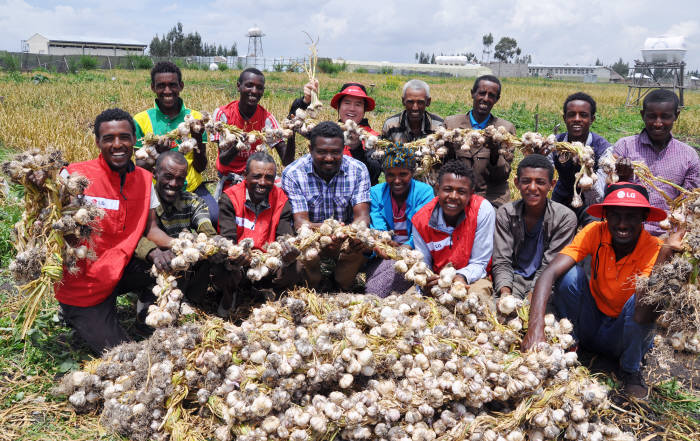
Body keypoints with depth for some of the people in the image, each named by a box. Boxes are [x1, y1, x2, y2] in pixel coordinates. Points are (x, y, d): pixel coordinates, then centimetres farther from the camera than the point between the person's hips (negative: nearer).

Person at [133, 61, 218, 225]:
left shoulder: (195, 118, 6)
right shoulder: (142, 120, 3)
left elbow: (201, 168, 4)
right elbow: (139, 166, 3)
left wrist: (197, 138, -13)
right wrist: (156, 153, -18)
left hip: (193, 187, 1)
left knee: (214, 217, -27)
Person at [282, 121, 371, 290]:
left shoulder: (358, 170, -7)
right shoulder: (292, 173, -13)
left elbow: (362, 216, -15)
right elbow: (300, 222, -20)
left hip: (346, 239, 2)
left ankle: (344, 288, -2)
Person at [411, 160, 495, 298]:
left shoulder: (483, 210, -18)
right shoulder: (421, 219, -11)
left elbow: (479, 264, -13)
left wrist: (461, 277, -33)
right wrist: (426, 280, -25)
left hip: (471, 279, -2)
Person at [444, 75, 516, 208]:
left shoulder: (506, 128, 5)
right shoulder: (451, 123, 6)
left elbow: (503, 176, 3)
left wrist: (495, 152, -16)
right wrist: (450, 145, -10)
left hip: (492, 201, 0)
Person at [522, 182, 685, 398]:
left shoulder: (653, 249, -23)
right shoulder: (595, 232, -16)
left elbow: (642, 316, -37)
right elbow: (549, 273, -28)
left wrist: (665, 254, -44)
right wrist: (536, 327, -43)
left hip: (623, 336, -1)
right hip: (589, 329, 1)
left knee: (641, 300, -32)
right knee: (570, 272, -23)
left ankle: (631, 371, -4)